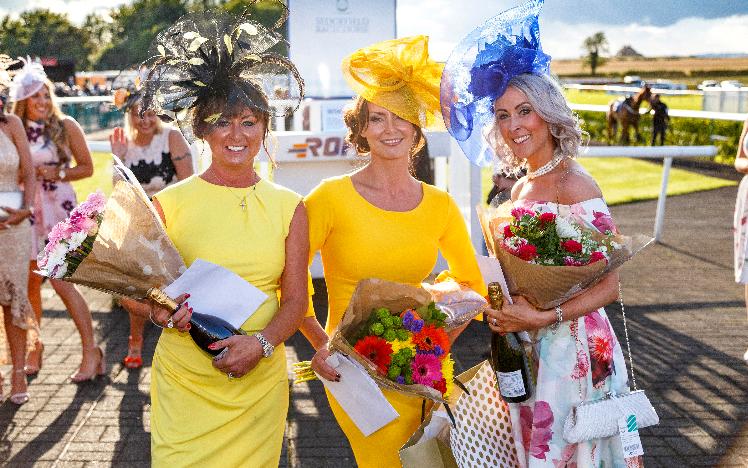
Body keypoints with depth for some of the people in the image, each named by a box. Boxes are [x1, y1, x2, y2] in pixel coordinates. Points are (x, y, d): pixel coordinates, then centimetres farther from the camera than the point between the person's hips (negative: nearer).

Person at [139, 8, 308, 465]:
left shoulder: (289, 207, 3)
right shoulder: (170, 203, -2)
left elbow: (295, 299, 2)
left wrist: (261, 343, -15)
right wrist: (161, 312, -17)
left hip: (260, 384, 2)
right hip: (183, 386, -1)